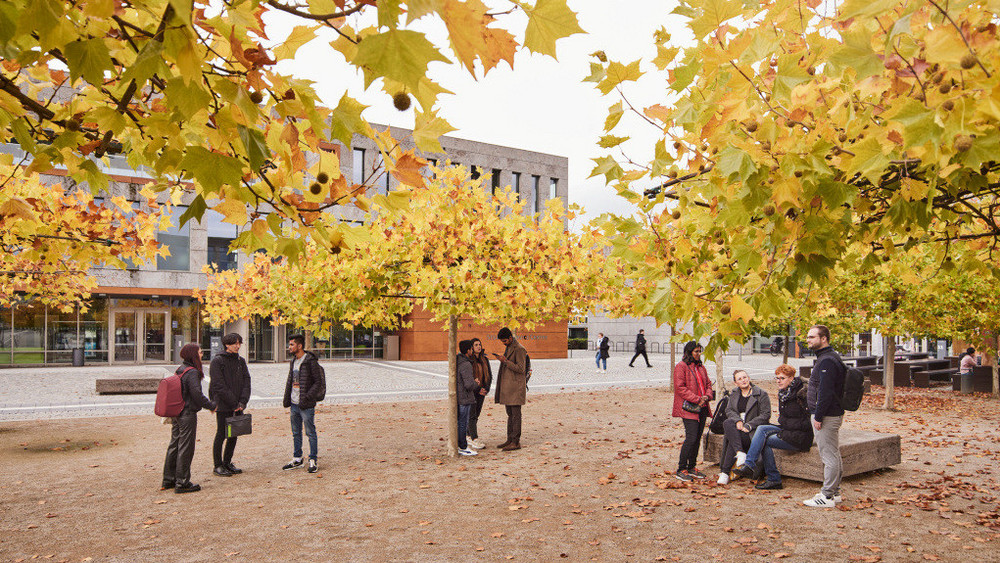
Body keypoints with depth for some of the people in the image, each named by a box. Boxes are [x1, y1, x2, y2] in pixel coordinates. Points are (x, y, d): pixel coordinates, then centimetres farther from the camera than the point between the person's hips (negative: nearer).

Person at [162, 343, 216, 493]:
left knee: (174, 446, 16)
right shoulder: (192, 372, -17)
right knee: (185, 448, -1)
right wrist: (211, 405, -8)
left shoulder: (180, 370, 10)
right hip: (188, 415, -9)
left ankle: (169, 480, 25)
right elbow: (197, 395, -21)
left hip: (177, 414, 9)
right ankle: (182, 483, 5)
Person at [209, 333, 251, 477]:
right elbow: (219, 386, -15)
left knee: (234, 434, 11)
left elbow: (246, 382, 6)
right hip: (223, 406, -6)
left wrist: (243, 401, -8)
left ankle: (227, 462, 24)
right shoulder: (217, 361, -8)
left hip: (238, 406, 6)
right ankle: (218, 465, 11)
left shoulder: (241, 361, 11)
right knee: (221, 435, 1)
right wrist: (234, 403, -16)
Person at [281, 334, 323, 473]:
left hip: (306, 405, -8)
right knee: (296, 433, 15)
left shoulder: (311, 362, -13)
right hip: (294, 404, 8)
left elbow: (319, 383, -14)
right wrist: (287, 400, 13)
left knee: (310, 433, 1)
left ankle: (313, 461, 10)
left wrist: (308, 397, -22)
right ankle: (297, 459, 26)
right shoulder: (293, 362, 12)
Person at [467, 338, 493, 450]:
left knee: (476, 415, 9)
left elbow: (489, 375, 13)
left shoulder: (484, 359, 9)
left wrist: (486, 389, -1)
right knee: (472, 415, -7)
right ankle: (474, 440, -8)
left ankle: (468, 437, 20)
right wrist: (477, 389, -12)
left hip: (481, 391, 6)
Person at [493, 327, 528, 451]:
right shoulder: (508, 348, 17)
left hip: (516, 387, -9)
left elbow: (521, 369, -17)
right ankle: (510, 440, 16)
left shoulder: (519, 349, -13)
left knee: (516, 414, -6)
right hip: (507, 387, 9)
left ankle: (516, 442, -3)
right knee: (510, 414, 11)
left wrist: (505, 360, -20)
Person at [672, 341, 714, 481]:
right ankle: (681, 470, -6)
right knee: (691, 438, -14)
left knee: (697, 438, 9)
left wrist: (707, 396, 1)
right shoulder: (681, 367, -7)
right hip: (688, 408, -8)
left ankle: (691, 467, 20)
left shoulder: (700, 367, 18)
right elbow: (680, 387, -14)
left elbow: (708, 384, 22)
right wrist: (697, 399, -17)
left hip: (702, 408, 8)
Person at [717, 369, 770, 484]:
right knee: (727, 423, -31)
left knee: (732, 440, -31)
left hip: (755, 429, -5)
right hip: (738, 427, 5)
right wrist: (737, 420, -16)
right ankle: (740, 453, -41)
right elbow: (729, 410, 7)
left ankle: (725, 472, -28)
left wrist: (748, 425, -17)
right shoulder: (734, 396, 19)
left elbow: (765, 415, -6)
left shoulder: (761, 394, 2)